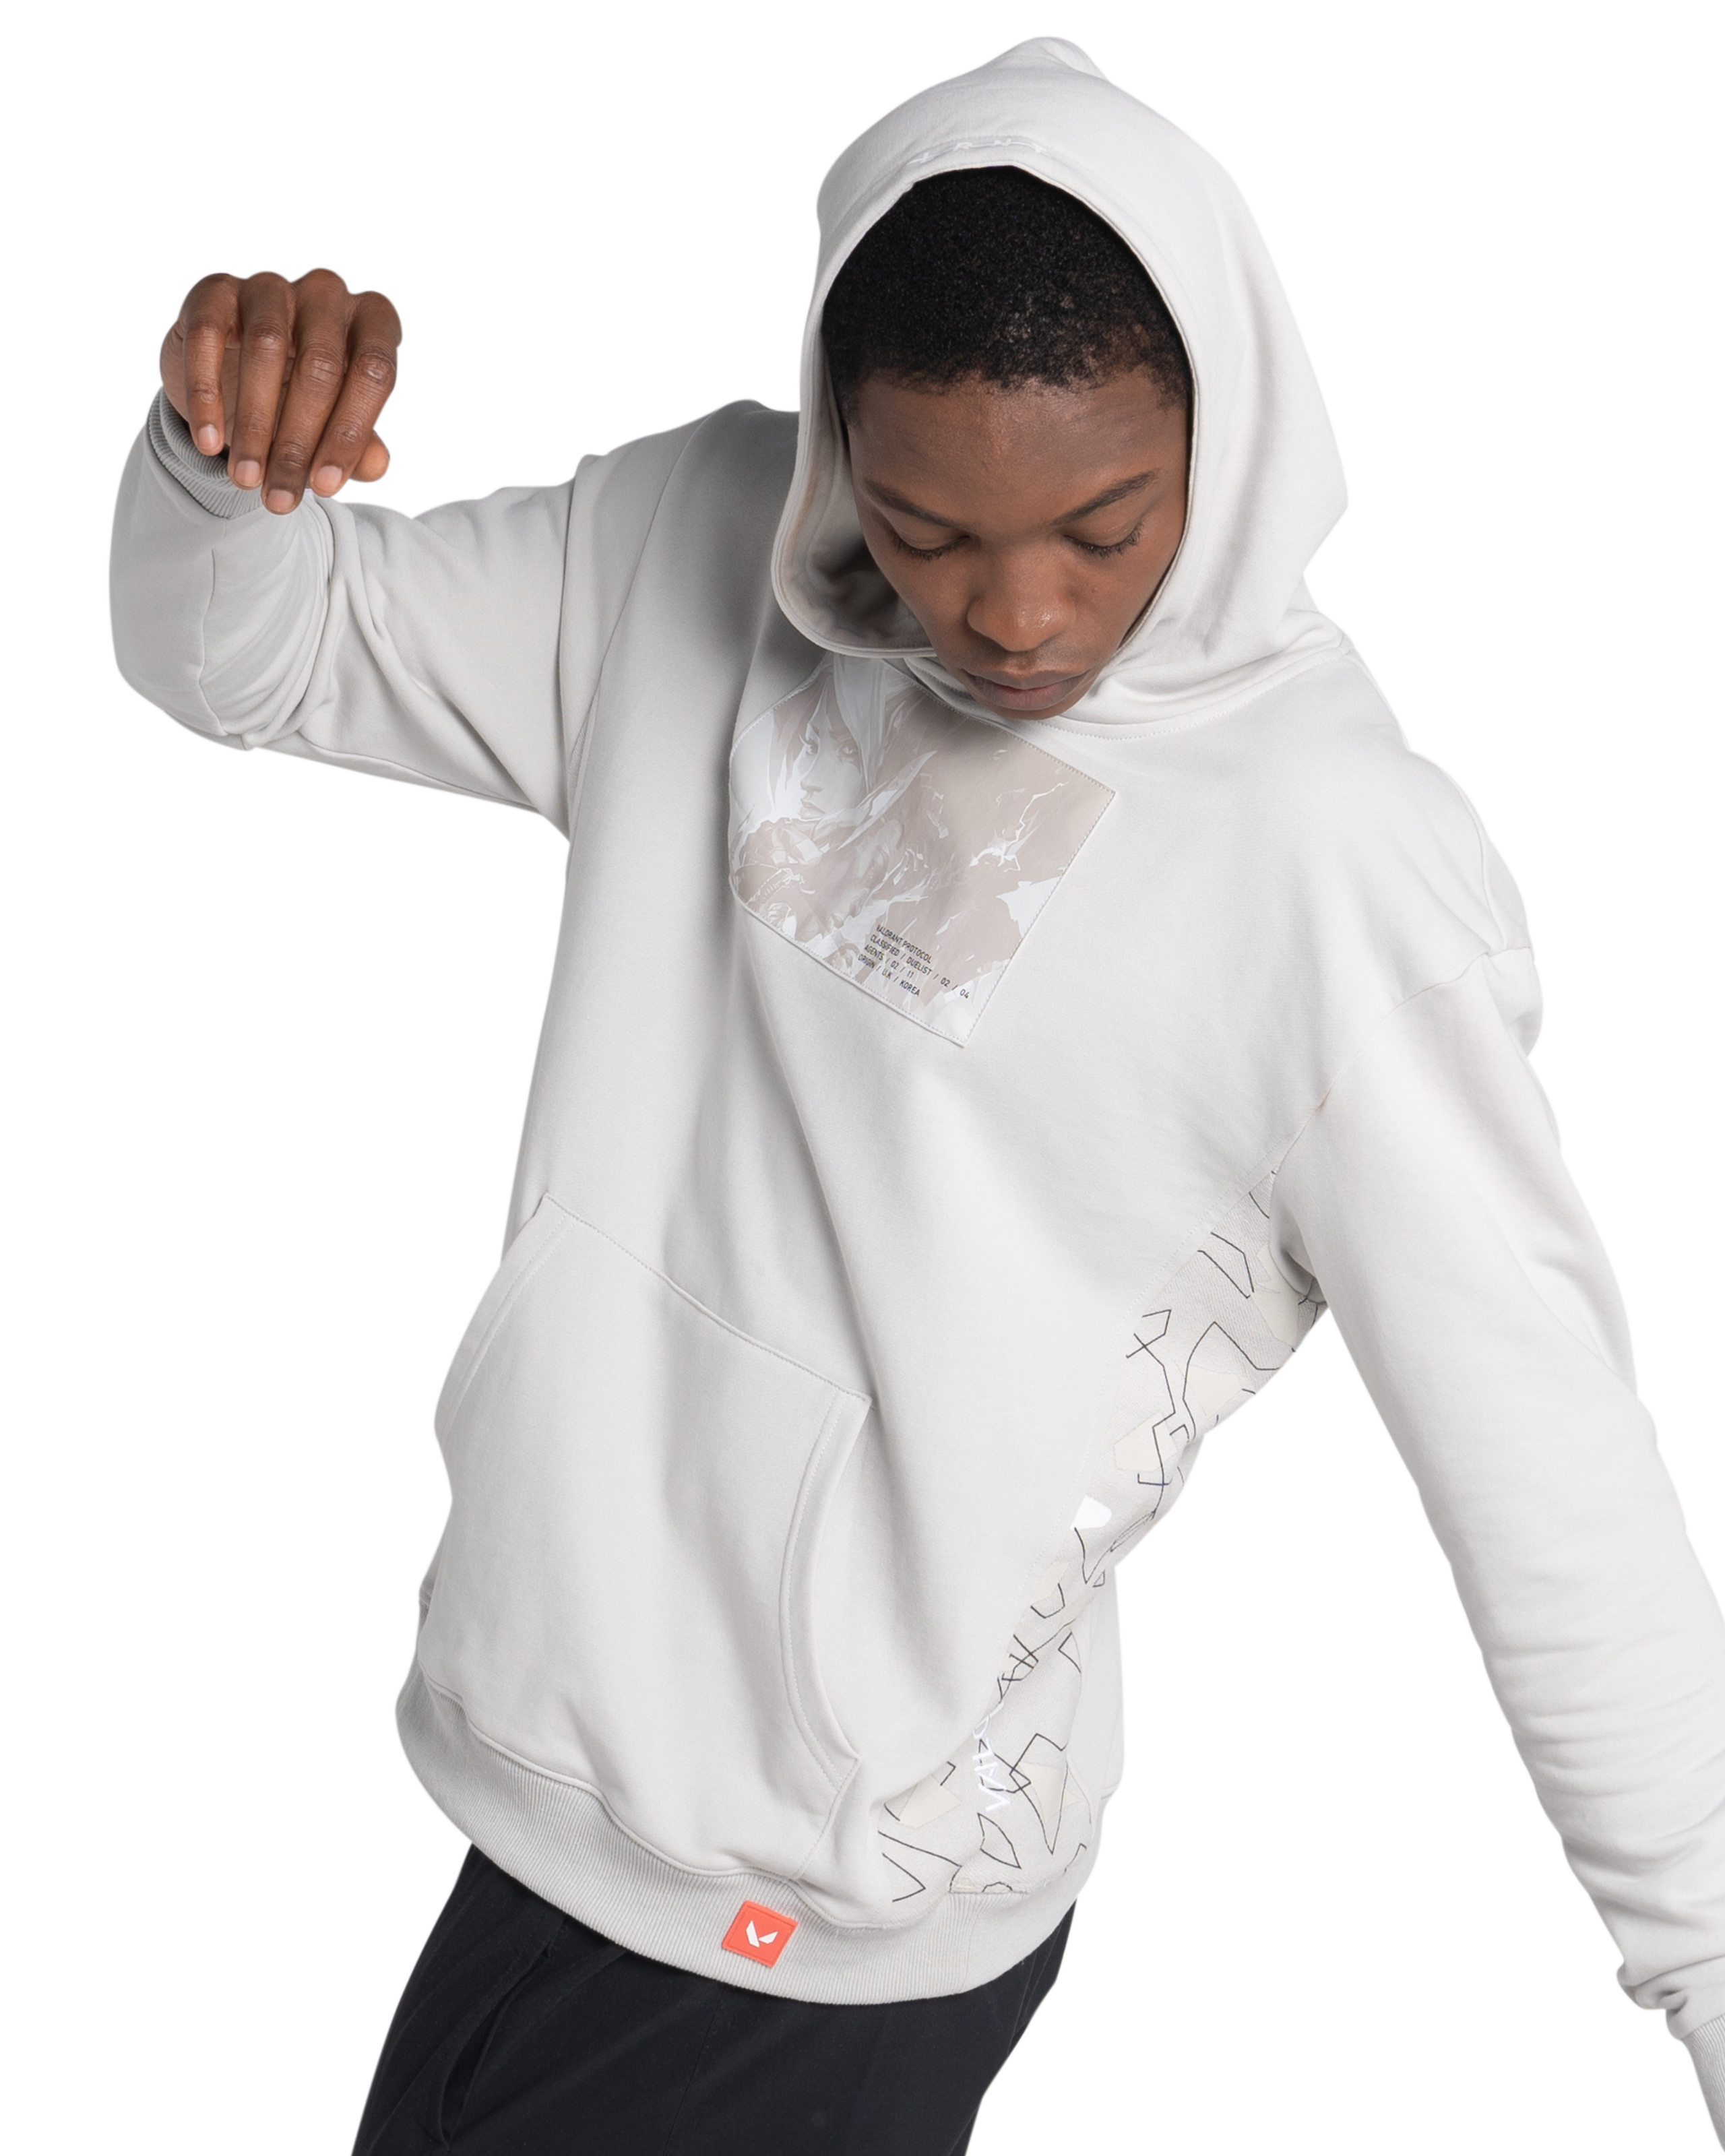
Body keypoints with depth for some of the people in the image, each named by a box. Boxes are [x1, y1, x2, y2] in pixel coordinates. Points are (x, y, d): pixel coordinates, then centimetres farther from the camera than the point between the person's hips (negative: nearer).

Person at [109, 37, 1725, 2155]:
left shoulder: (1338, 873, -20)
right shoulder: (696, 548, -3)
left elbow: (1555, 1493, -17)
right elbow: (239, 647, 7)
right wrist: (231, 437, -16)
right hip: (575, 1762, 6)